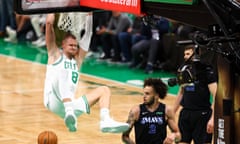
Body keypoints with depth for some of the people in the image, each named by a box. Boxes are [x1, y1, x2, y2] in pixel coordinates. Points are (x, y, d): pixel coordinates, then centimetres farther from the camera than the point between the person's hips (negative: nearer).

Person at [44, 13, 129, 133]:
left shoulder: (77, 59, 24)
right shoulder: (55, 55, 10)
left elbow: (88, 33, 23)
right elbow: (49, 23, 3)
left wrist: (89, 14, 19)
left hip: (71, 103, 6)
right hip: (54, 102, -6)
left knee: (104, 90, -1)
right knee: (62, 72, -32)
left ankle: (105, 121, -29)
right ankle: (69, 112, -54)